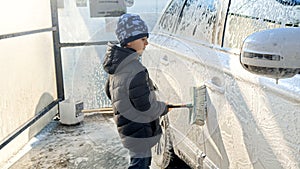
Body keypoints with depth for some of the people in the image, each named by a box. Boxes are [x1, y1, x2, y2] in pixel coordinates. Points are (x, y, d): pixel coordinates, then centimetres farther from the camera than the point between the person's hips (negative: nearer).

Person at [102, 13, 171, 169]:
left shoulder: (117, 66, 3)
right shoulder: (135, 71, -28)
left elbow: (109, 92, 15)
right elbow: (145, 106, -25)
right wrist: (164, 108, -7)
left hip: (126, 126, 10)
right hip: (139, 132, -10)